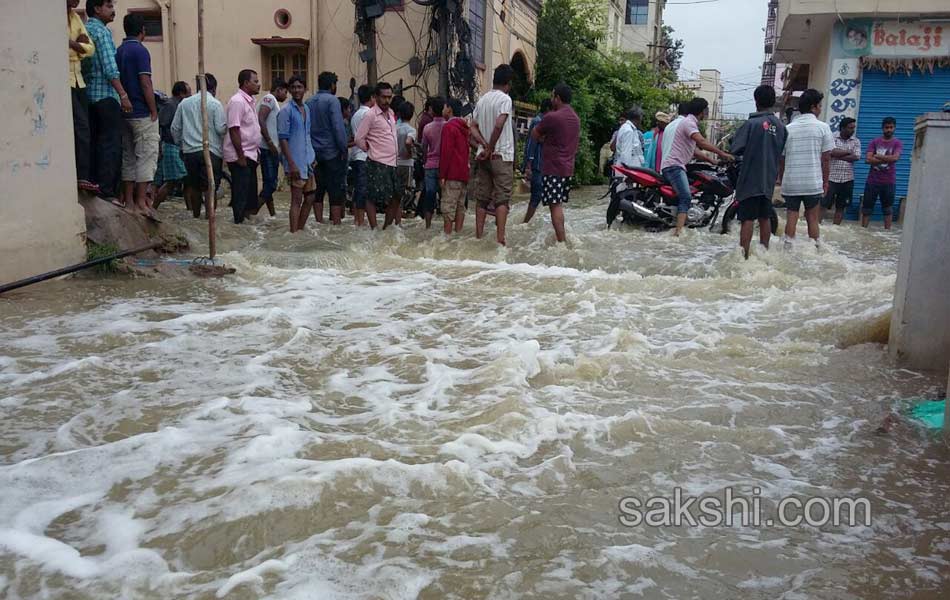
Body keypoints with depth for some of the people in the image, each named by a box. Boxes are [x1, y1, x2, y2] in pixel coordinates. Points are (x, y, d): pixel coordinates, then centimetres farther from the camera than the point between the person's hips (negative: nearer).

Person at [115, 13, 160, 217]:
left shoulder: (118, 52, 14)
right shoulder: (140, 51, -10)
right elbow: (145, 84, -16)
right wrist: (154, 111, -12)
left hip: (125, 113, 8)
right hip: (142, 114, -8)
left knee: (128, 157, 11)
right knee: (146, 156, -5)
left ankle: (128, 200, 12)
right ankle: (141, 201, -8)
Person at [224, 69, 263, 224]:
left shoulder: (250, 101, 15)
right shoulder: (237, 101, -14)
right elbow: (234, 130, -19)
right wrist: (241, 157, -21)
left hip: (250, 156, 9)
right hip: (240, 157, -9)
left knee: (250, 194, 14)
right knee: (240, 197, -5)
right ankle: (238, 223, 1)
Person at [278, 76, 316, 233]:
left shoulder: (307, 109, 12)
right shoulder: (286, 111, -9)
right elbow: (283, 139, -13)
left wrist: (313, 157, 14)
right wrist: (291, 164, -19)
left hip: (308, 161, 7)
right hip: (296, 163, -7)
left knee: (310, 198, 12)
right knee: (297, 200, -5)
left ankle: (300, 229, 23)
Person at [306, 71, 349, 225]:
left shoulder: (309, 102, 10)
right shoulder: (332, 100, -10)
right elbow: (338, 127, -17)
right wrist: (343, 149, -11)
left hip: (315, 153, 6)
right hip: (332, 152, -6)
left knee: (318, 190, 11)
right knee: (336, 190, -1)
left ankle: (319, 222, 13)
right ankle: (336, 223, -2)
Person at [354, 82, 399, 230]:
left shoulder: (391, 113, 14)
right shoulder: (370, 115, -9)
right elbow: (359, 139, -9)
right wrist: (370, 150, 1)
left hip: (392, 162, 8)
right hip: (377, 164, -8)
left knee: (395, 198, 10)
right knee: (373, 198, -4)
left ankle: (387, 227, 21)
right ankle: (374, 229, -1)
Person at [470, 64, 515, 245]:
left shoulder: (482, 100, 12)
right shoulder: (505, 99, -8)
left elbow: (473, 127, 7)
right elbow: (499, 125, -21)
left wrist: (485, 146, -4)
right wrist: (491, 149, -12)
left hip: (483, 157, 6)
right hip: (502, 156, -6)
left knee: (482, 198, 9)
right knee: (502, 198, -4)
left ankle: (478, 237, 10)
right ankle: (500, 239, -11)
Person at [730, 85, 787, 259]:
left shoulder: (752, 123, -13)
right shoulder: (780, 126, 4)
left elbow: (736, 149, -11)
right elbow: (782, 151, 13)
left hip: (751, 179, -5)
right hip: (769, 180, 5)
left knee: (748, 218, -5)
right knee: (765, 218, 14)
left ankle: (743, 255, -6)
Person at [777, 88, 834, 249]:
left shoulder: (788, 128, 5)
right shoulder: (822, 127, -2)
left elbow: (781, 159, 7)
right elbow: (826, 159, -1)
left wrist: (781, 180, 17)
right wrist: (825, 182, 8)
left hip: (790, 183, 2)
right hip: (813, 182, -2)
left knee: (791, 217, 7)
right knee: (812, 218, 6)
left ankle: (789, 249, 7)